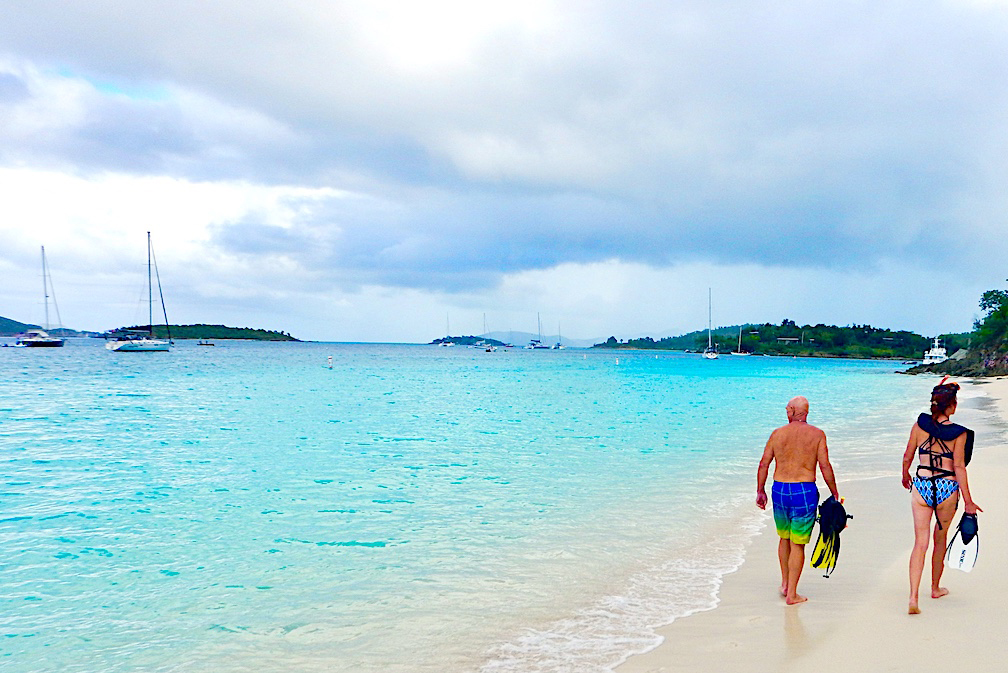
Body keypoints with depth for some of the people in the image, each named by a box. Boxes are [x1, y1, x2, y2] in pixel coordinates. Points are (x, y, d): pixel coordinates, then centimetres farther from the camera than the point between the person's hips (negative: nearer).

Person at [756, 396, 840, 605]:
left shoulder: (777, 433, 2)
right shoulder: (817, 434, -3)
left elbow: (764, 464, 3)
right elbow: (825, 467, -7)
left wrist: (760, 491, 12)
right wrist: (835, 494, 3)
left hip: (779, 489, 3)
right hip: (804, 491, -3)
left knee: (784, 537, 23)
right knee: (798, 544, 3)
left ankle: (784, 583, 29)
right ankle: (792, 594, 7)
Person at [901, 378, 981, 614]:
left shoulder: (920, 424, -1)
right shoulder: (958, 433, -8)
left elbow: (907, 457, 6)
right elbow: (959, 467, -9)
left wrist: (905, 476, 26)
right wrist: (968, 501, -3)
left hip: (921, 486, 1)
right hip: (947, 488, -1)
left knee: (921, 542, 2)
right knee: (940, 538, 20)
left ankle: (913, 598, -11)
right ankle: (936, 588, 36)